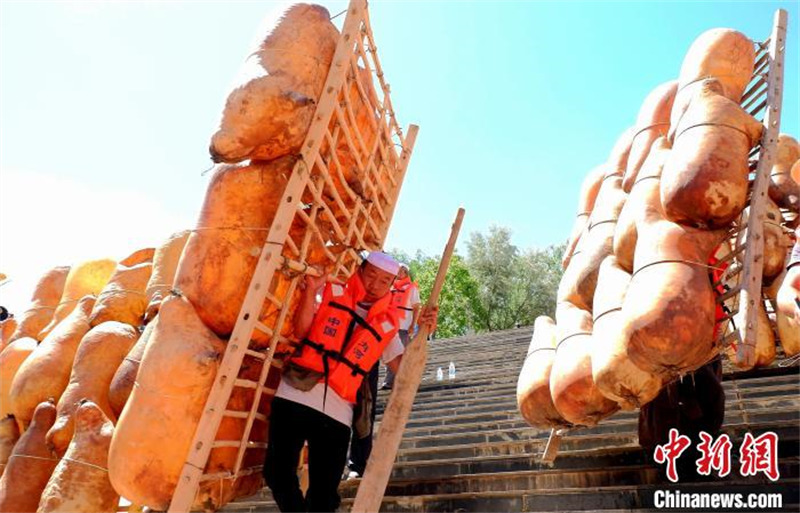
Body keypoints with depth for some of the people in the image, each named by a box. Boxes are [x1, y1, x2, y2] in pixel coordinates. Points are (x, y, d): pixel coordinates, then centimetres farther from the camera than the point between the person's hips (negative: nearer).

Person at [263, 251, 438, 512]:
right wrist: (311, 290, -14)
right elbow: (301, 331, -3)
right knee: (278, 473, 4)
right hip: (295, 397, 0)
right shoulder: (332, 293, 7)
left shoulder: (386, 324, 11)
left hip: (336, 413, 1)